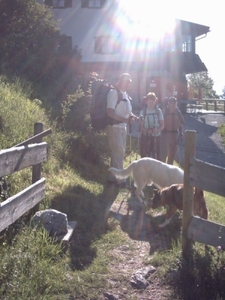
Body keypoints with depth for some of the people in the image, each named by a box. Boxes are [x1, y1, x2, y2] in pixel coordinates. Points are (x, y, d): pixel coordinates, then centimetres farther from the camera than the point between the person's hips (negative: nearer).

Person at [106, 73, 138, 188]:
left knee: (118, 153, 14)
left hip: (123, 127, 9)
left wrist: (132, 116, 0)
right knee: (119, 153, -7)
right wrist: (125, 119, -23)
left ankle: (113, 177, 25)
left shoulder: (125, 94, 13)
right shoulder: (114, 92, -14)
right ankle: (120, 180, -1)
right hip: (114, 127, -9)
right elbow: (110, 112, -21)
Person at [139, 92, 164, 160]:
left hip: (156, 136, 0)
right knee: (144, 156, -1)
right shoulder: (143, 112, 0)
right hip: (145, 136, 0)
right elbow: (141, 127, 1)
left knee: (156, 156, -3)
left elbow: (162, 125, 4)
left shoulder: (158, 111, 1)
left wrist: (158, 130, -18)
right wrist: (147, 130, -20)